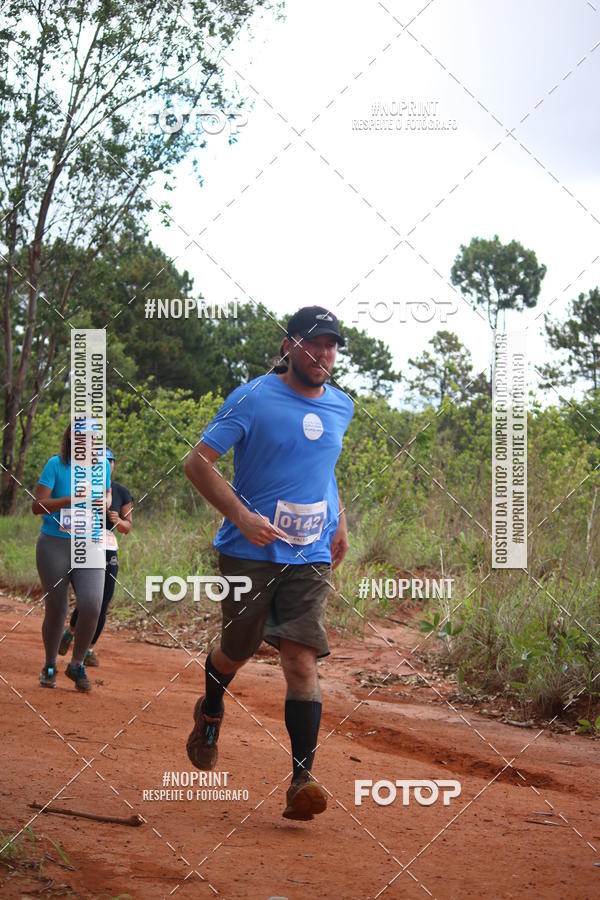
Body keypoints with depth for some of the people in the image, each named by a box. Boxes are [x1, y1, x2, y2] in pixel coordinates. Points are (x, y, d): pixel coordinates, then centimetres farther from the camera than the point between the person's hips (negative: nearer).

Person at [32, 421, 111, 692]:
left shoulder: (102, 466, 5)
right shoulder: (56, 465, -6)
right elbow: (37, 506, -11)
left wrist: (103, 502, -3)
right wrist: (70, 500, -25)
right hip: (54, 545, -2)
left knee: (91, 605, -16)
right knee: (56, 610, 1)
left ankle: (76, 665, 5)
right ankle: (50, 666, 26)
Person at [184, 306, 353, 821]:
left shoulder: (340, 407, 10)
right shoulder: (252, 400, -8)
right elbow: (199, 462, -10)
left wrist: (339, 523, 21)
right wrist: (243, 517, -21)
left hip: (311, 559, 3)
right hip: (251, 553, -3)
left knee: (302, 661, -10)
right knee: (237, 652, 10)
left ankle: (302, 780, -14)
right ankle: (210, 715, 45)